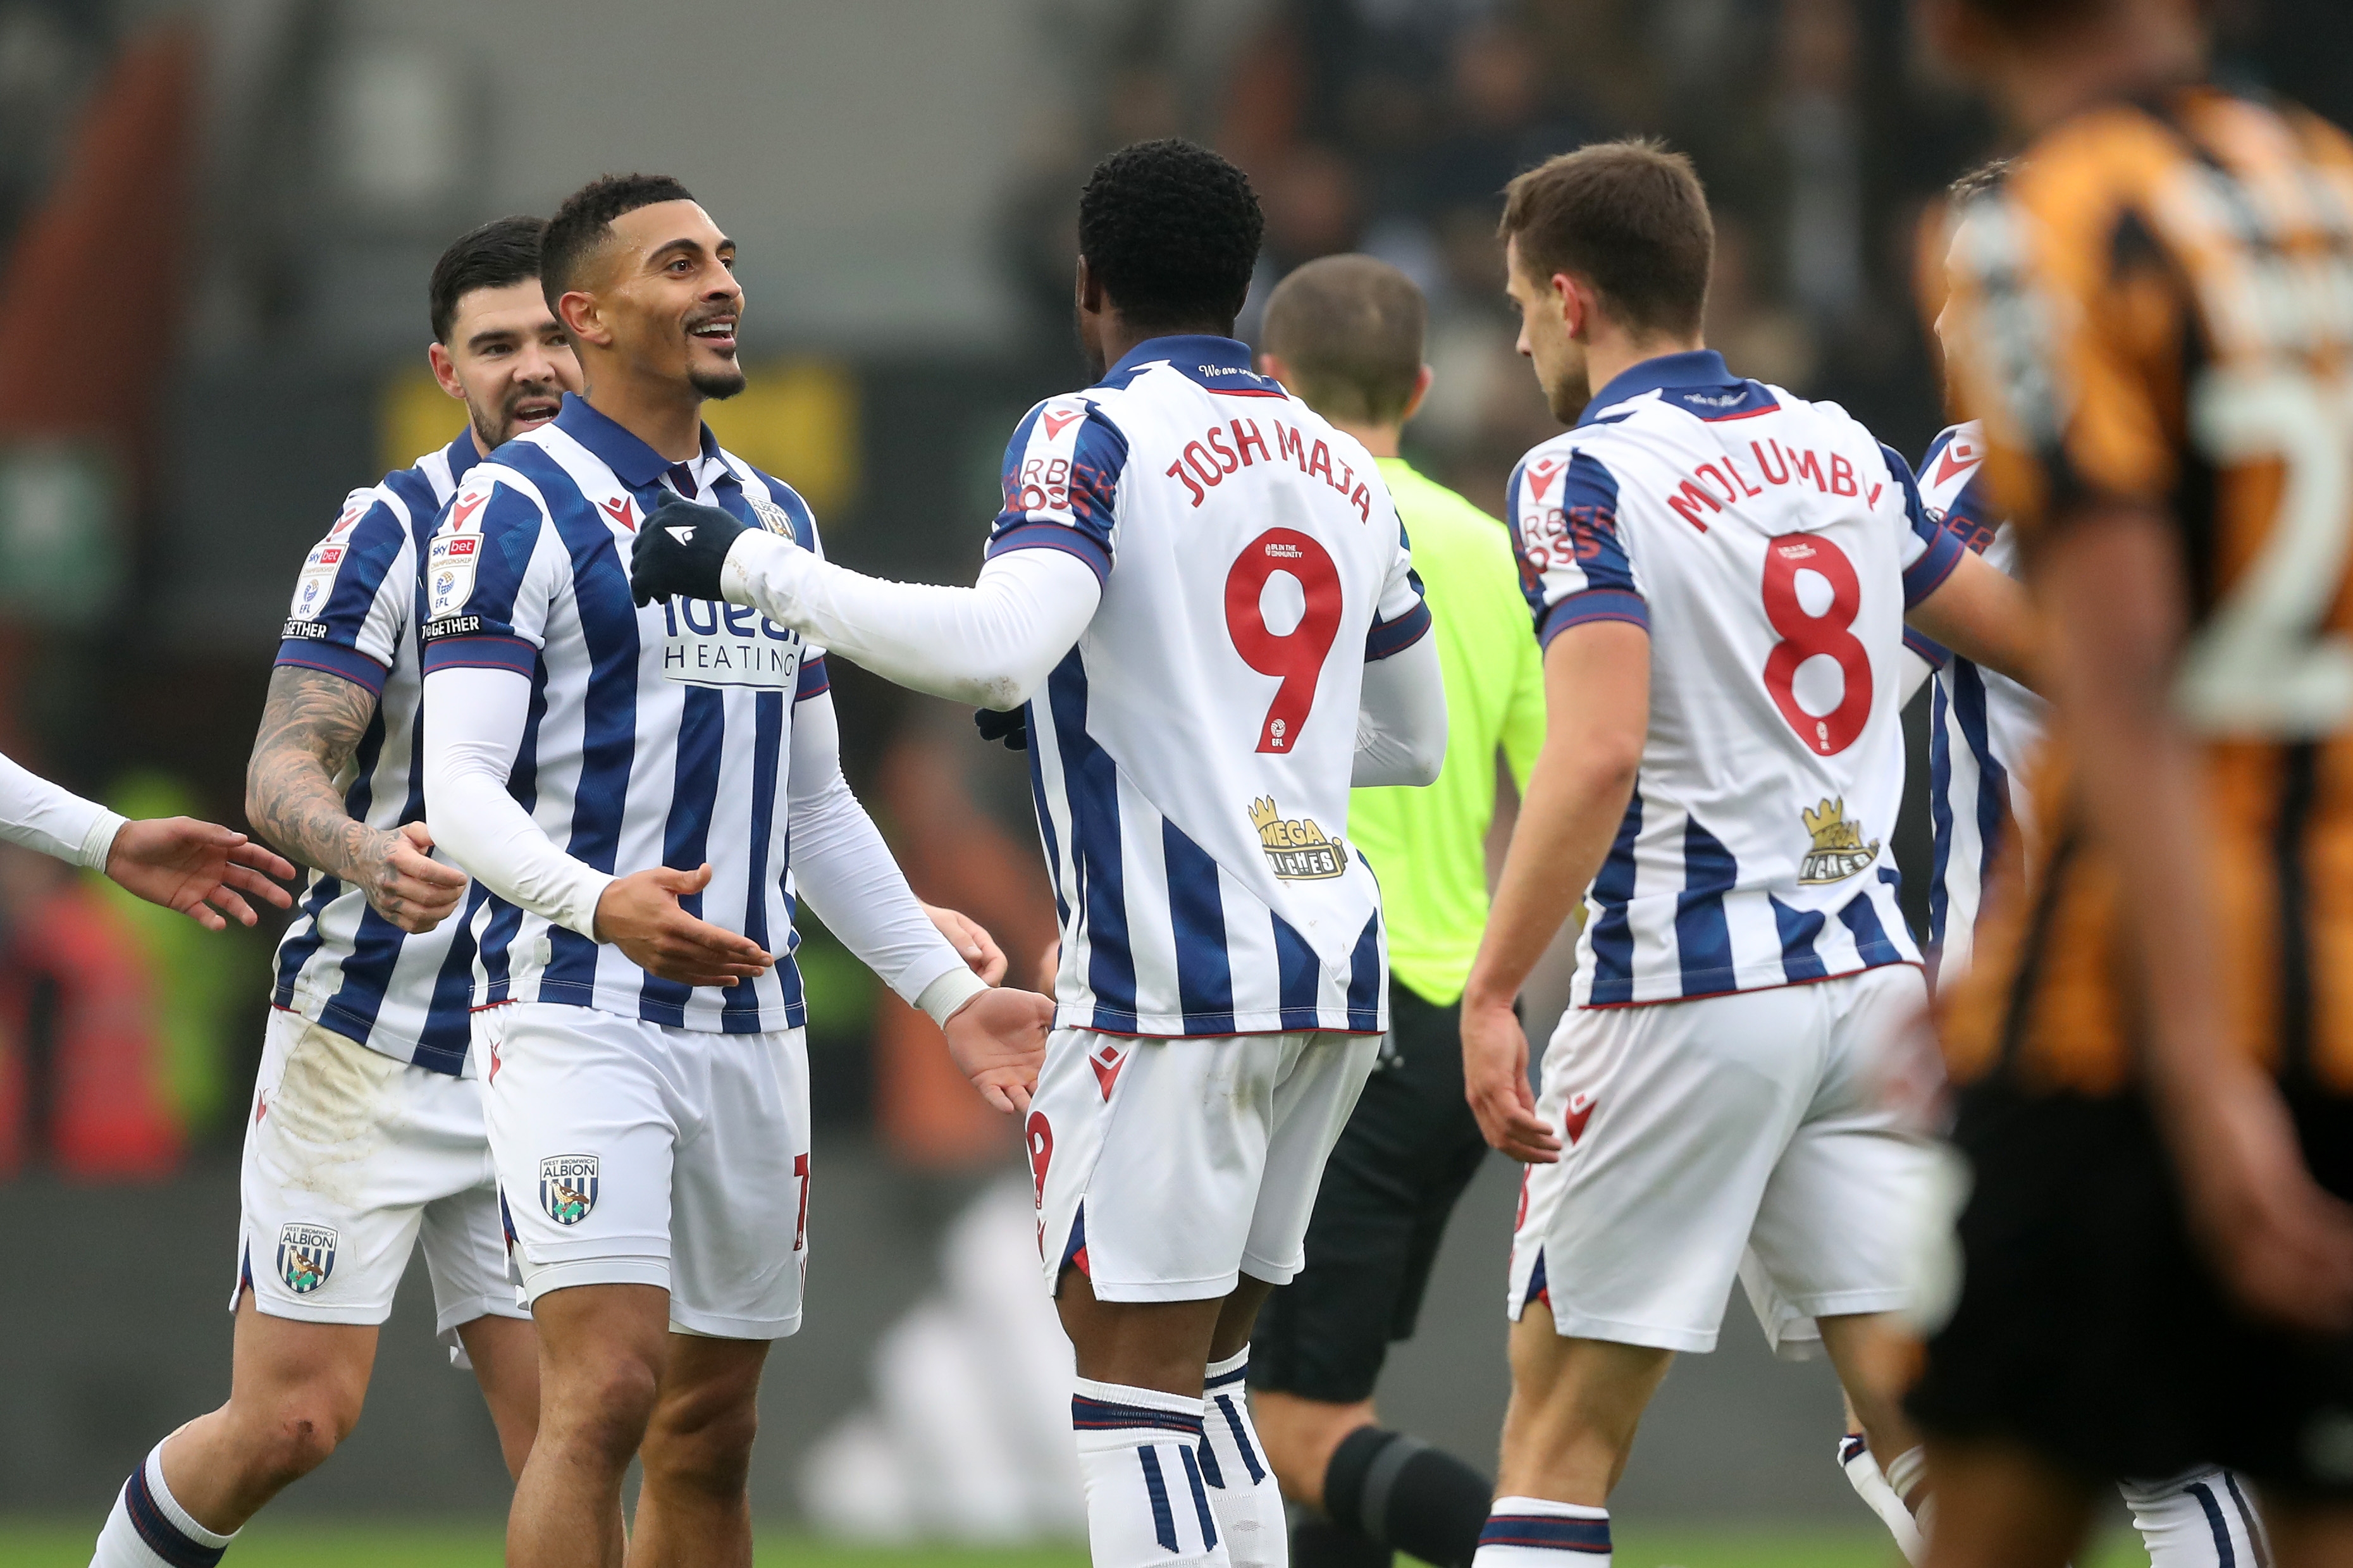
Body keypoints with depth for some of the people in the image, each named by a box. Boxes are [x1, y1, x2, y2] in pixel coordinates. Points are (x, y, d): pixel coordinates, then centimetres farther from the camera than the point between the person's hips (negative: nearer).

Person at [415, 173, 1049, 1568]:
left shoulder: (777, 520, 18)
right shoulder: (519, 509, -6)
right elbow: (460, 789, -14)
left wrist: (949, 992, 16)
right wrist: (600, 903, -32)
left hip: (751, 1023, 7)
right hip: (580, 1017, -7)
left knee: (711, 1432, 8)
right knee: (607, 1390, -19)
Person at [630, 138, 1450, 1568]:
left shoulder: (1096, 438, -5)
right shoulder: (1345, 470, 16)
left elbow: (995, 648, -23)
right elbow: (1415, 741, 27)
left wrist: (753, 568, -15)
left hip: (1172, 970, -7)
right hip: (1336, 966, 7)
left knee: (1135, 1390, -6)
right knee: (1199, 1384, 15)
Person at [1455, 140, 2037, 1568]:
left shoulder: (1584, 476, -9)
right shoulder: (1844, 449, 10)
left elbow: (1595, 753, -22)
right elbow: (2036, 638, 21)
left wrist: (1490, 992, -21)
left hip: (1687, 992, -6)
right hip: (1871, 971, 6)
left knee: (1563, 1438, 2)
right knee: (1931, 1425, 2)